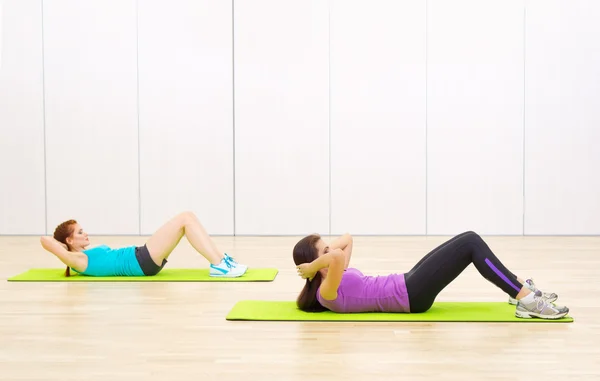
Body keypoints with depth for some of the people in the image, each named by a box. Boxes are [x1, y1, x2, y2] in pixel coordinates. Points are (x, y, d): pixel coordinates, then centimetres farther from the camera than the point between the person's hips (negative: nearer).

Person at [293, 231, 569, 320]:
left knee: (469, 240, 7)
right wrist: (311, 266, -22)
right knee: (470, 244, -12)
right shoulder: (328, 293, -17)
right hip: (411, 295, -10)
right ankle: (527, 300, -12)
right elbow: (338, 256, -39)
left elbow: (347, 239, 25)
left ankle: (519, 288, 12)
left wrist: (323, 252, 10)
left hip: (408, 285, 11)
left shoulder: (336, 276, 12)